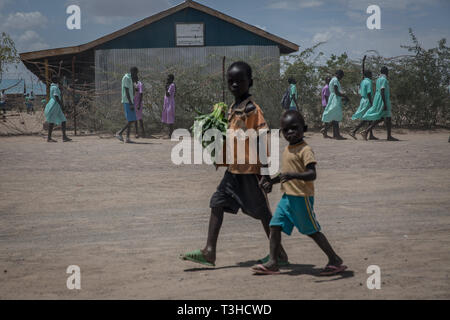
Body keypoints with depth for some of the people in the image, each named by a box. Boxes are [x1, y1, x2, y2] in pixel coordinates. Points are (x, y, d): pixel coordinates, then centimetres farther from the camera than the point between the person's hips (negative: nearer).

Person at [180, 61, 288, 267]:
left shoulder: (252, 108, -14)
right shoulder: (232, 109, 11)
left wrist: (266, 172, -20)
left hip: (250, 169, -8)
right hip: (233, 169, 8)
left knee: (262, 211, 2)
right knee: (217, 203, 2)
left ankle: (279, 254, 14)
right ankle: (209, 252, 3)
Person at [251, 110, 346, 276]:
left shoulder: (305, 150, -14)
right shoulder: (287, 150, 14)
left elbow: (312, 174, -24)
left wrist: (293, 175, -37)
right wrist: (272, 181, 23)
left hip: (302, 197, -8)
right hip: (287, 196, 8)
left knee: (312, 231, -2)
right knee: (275, 226, 2)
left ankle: (335, 260, 10)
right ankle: (273, 263, 6)